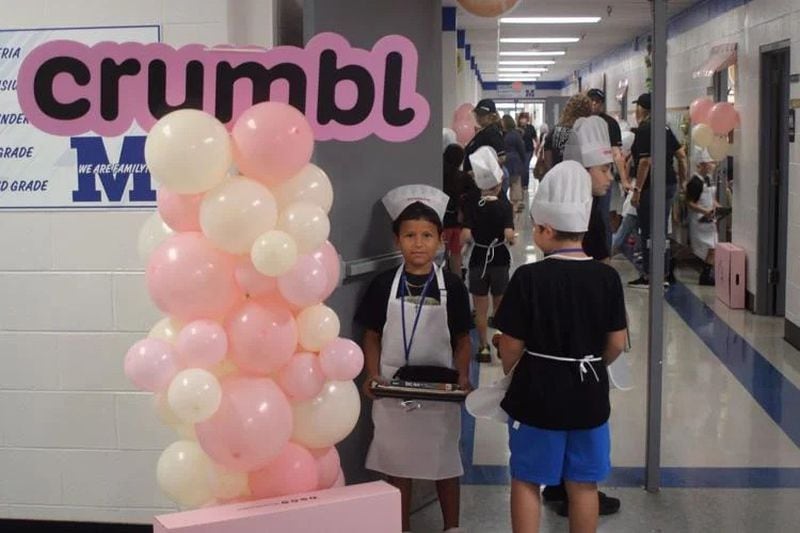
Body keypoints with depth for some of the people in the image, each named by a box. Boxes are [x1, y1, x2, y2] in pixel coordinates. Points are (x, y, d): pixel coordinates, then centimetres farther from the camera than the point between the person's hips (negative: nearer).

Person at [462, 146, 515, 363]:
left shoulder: (471, 204, -9)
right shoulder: (505, 205, -11)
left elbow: (465, 235, -18)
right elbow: (509, 234, -24)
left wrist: (465, 240, 3)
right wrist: (512, 239, -2)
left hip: (478, 260, 0)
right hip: (500, 260, 0)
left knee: (481, 310, 11)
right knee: (500, 307, 19)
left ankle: (484, 347, 15)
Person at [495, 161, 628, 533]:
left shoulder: (528, 277, -16)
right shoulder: (607, 277, -7)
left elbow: (512, 345, -11)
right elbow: (616, 343, -1)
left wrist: (508, 373, 10)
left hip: (537, 393, -3)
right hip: (589, 394, 3)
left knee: (526, 481, 12)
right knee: (583, 484, 14)